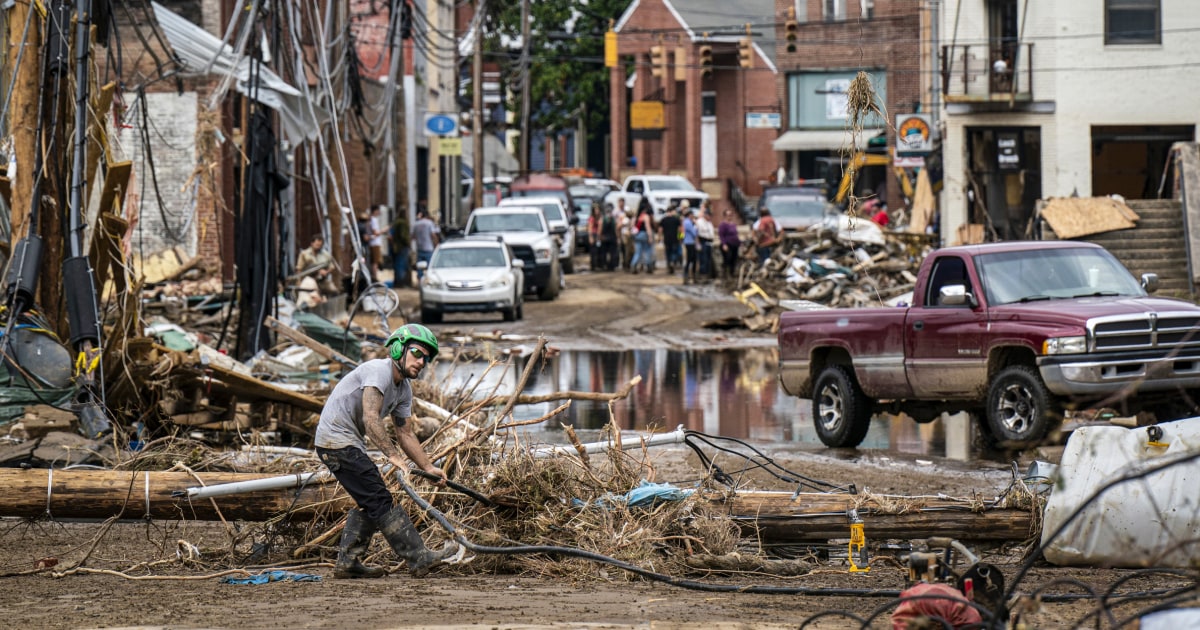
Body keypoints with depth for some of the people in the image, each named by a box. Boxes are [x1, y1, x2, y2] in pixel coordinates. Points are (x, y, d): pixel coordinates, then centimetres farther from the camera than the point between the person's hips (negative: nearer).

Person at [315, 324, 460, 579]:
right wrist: (393, 455, -34)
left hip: (349, 443, 11)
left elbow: (406, 435, 16)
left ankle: (348, 563, 19)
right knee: (379, 500, -12)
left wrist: (428, 467, 8)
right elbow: (370, 419, -29)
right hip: (337, 440, -11)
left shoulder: (404, 389, 12)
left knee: (368, 503, 15)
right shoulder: (379, 371, -18)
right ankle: (419, 558, -14)